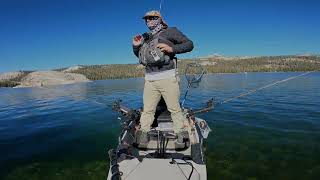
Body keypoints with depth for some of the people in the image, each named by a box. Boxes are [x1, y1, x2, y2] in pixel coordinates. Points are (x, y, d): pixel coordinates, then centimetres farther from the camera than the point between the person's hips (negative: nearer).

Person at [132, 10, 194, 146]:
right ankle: (143, 134, 13)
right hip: (149, 80, 5)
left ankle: (181, 135, 11)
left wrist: (172, 49, -13)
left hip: (167, 78, -5)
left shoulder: (170, 32, 8)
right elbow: (139, 55, 35)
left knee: (174, 108, 0)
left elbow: (189, 44, 1)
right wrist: (136, 46, 14)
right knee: (147, 109, 5)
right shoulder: (146, 38, 22)